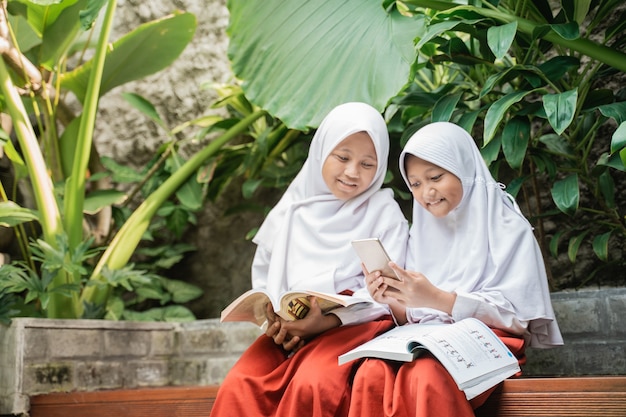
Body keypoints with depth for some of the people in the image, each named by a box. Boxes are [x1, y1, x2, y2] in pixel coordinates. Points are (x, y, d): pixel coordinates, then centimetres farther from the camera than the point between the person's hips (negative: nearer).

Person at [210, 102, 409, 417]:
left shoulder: (384, 212, 3)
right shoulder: (292, 209, 14)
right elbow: (263, 271, 18)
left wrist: (327, 321, -18)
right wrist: (273, 317, -3)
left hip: (355, 323, -3)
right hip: (290, 328, 4)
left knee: (310, 388, -34)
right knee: (238, 388, -23)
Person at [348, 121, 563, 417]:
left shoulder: (508, 229, 1)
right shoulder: (422, 233, 17)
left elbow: (516, 315, -9)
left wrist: (438, 299, -20)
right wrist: (393, 303, -8)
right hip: (427, 341, 4)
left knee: (427, 376, -38)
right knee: (371, 376, -30)